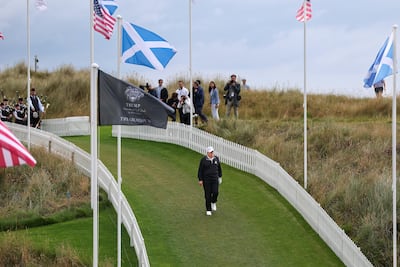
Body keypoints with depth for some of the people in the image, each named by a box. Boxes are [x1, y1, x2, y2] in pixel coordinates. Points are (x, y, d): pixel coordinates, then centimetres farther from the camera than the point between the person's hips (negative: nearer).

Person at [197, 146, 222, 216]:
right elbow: (200, 170, -7)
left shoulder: (216, 158, 0)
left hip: (215, 179, 2)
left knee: (215, 192, -11)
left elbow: (219, 168, 12)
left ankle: (213, 202, 21)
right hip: (206, 179, -2)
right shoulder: (203, 160, -10)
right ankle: (208, 210, 11)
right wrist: (200, 180, -9)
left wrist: (220, 177, 15)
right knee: (208, 194, 0)